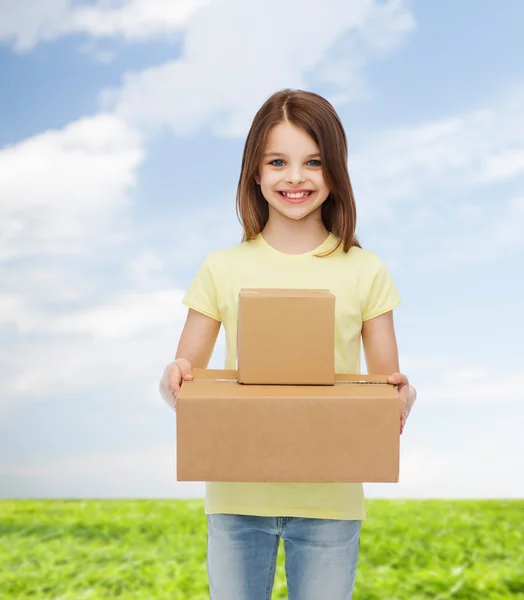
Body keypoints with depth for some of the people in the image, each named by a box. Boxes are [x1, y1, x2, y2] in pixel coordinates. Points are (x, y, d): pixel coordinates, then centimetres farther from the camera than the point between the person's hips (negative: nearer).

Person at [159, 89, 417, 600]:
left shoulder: (365, 273, -1)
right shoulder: (222, 270, 0)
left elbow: (386, 381, 4)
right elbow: (184, 376, 4)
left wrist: (401, 396, -19)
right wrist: (173, 382, -19)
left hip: (329, 500, 0)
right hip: (236, 496, 1)